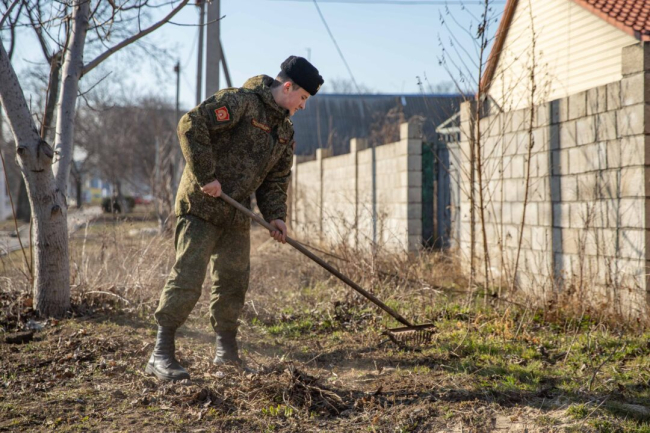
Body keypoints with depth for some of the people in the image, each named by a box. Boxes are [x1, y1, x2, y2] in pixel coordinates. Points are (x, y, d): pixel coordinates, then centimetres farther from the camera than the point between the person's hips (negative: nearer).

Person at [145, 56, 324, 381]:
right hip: (200, 205, -8)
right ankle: (161, 354, -6)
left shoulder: (285, 131, 13)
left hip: (237, 214, 8)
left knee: (234, 281, 11)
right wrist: (205, 176, -23)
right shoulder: (240, 102, -14)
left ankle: (227, 351, 24)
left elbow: (276, 179, 17)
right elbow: (191, 125, -23)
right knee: (187, 278, -11)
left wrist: (275, 215, 1)